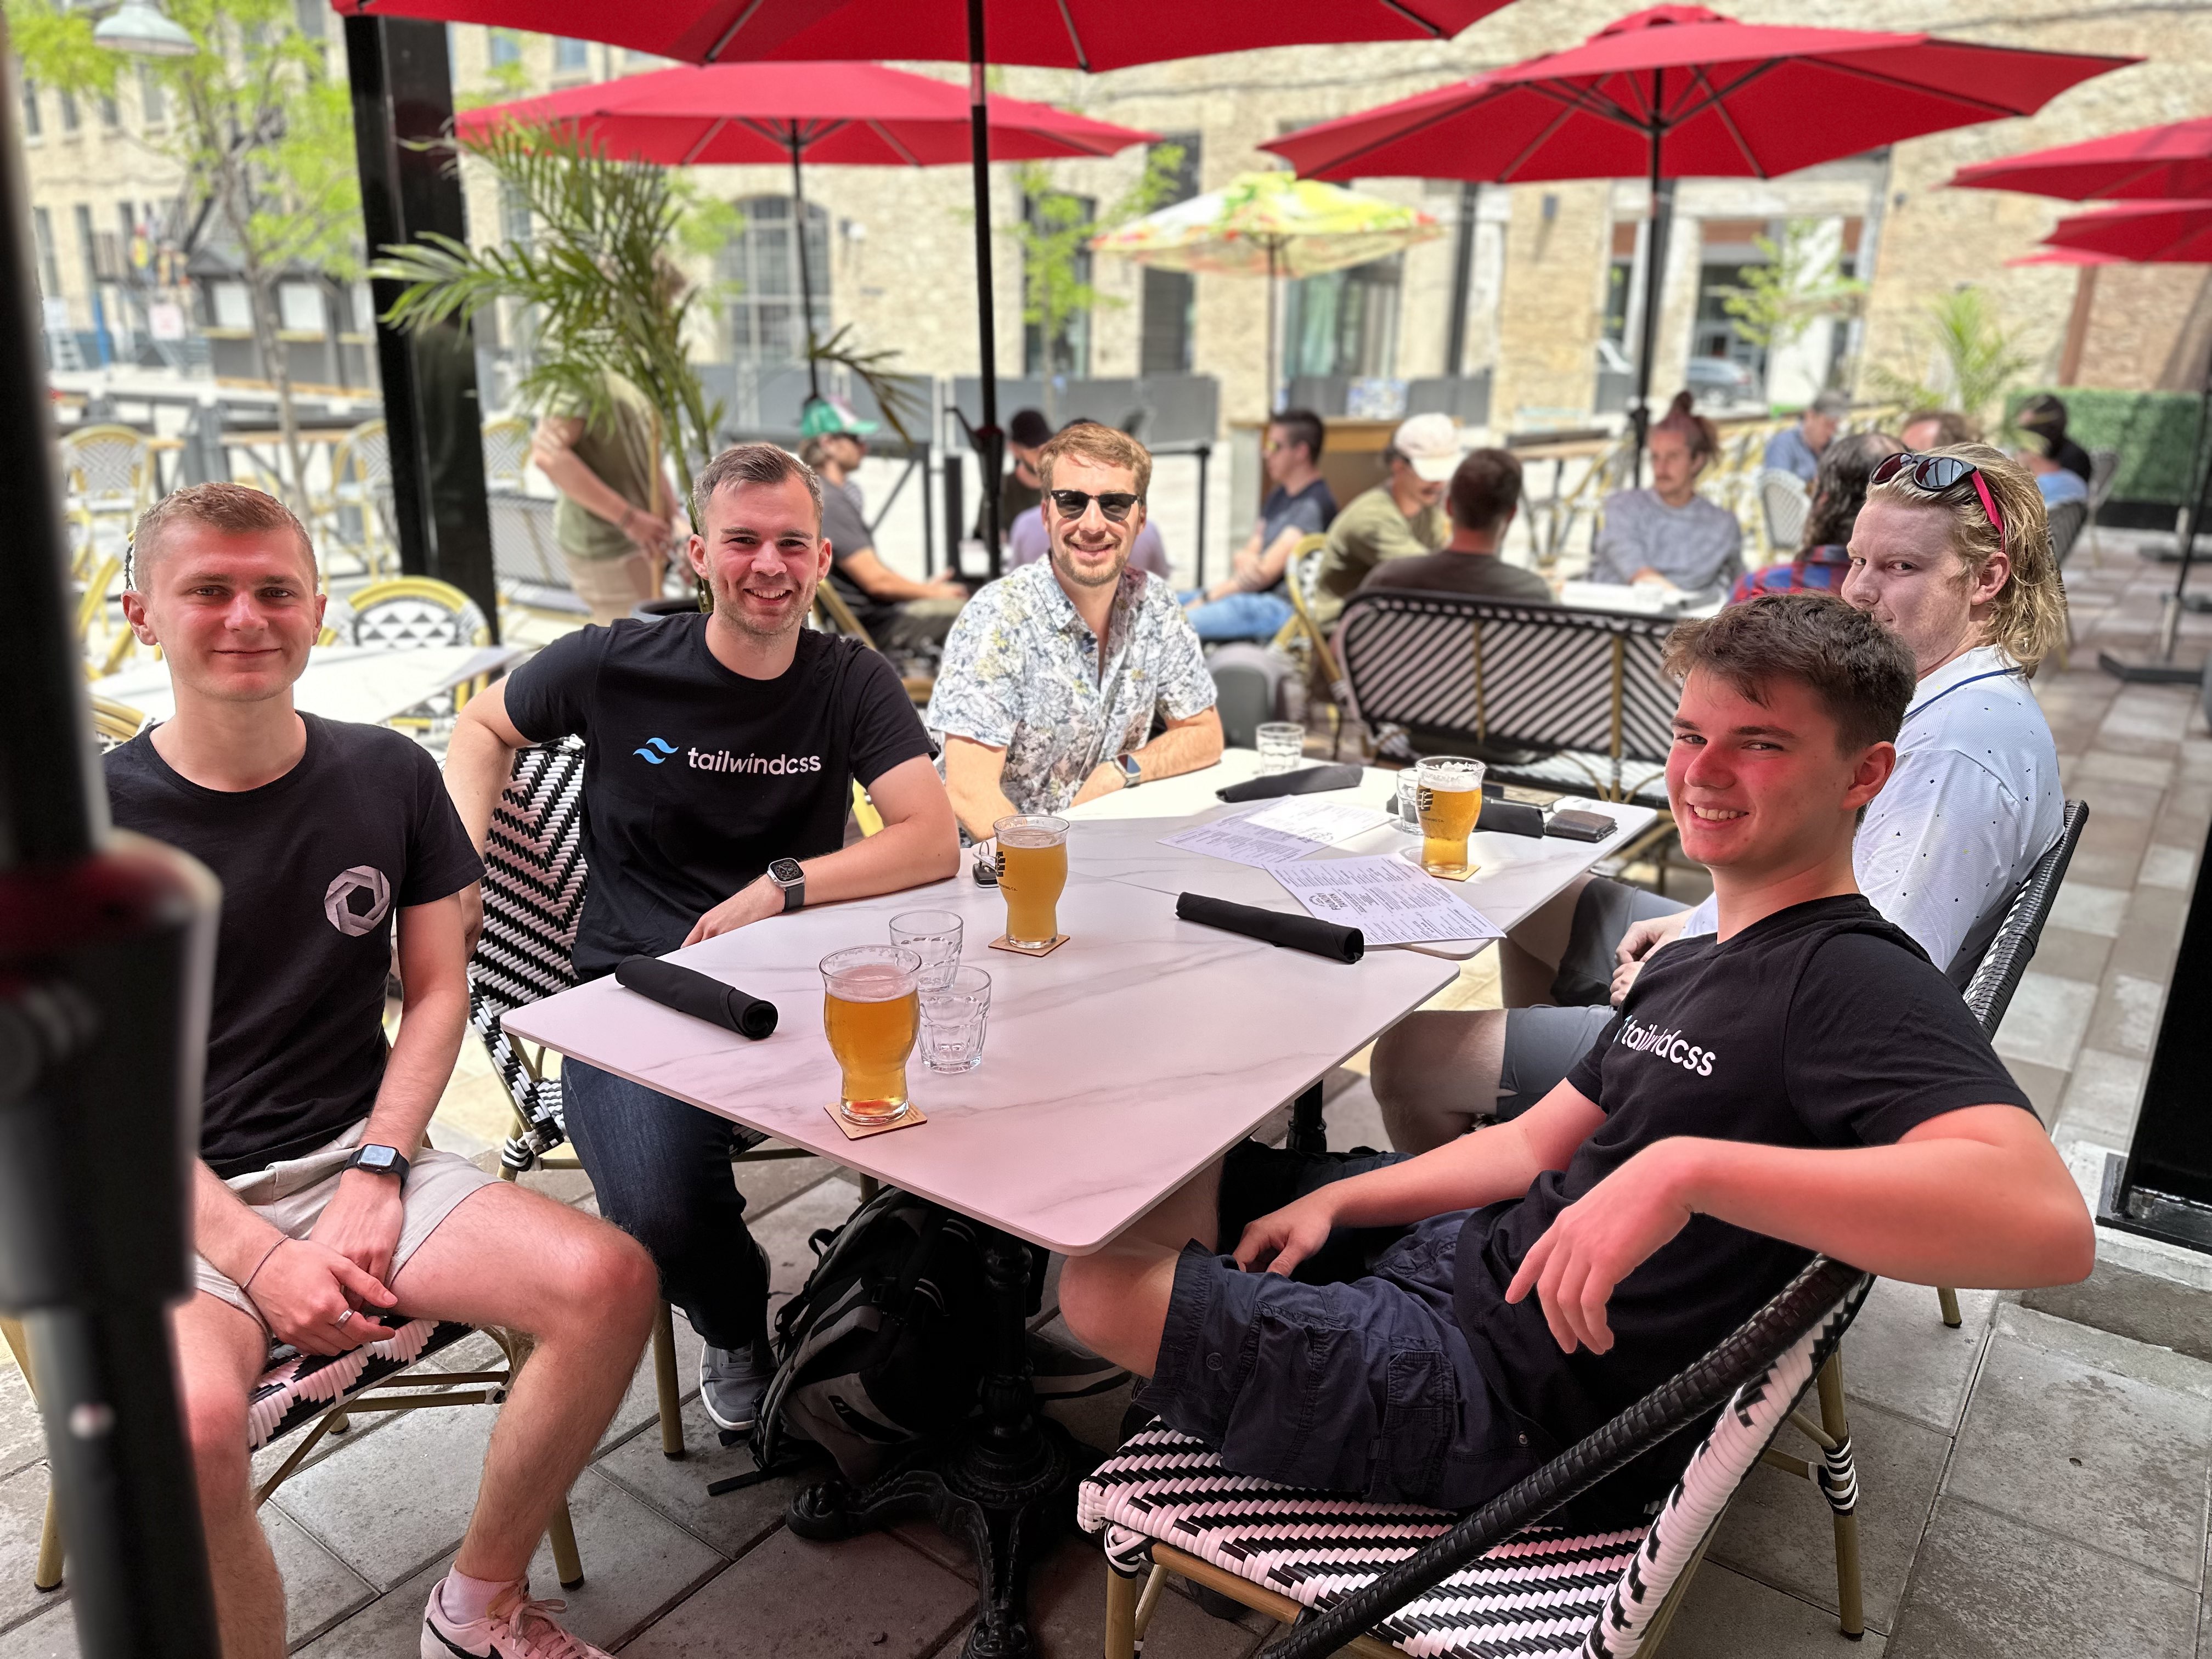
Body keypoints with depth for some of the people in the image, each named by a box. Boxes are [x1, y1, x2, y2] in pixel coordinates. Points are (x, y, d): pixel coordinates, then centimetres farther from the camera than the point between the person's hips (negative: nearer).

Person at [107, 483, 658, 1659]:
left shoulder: (389, 776, 4)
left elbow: (437, 990, 6)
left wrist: (376, 1171, -8)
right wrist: (257, 1257, -16)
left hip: (360, 1159, 3)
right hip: (173, 1205, -2)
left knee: (612, 1283, -20)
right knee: (190, 1427, -34)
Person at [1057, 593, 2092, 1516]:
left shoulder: (1854, 982, -21)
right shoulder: (1690, 966, 10)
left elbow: (2050, 1223, -38)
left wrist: (1687, 1168, -45)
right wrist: (1332, 1202, 4)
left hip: (1514, 1398, -9)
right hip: (1470, 1255, 9)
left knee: (1105, 1289, -7)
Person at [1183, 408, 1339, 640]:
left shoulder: (1315, 505, -12)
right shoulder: (1279, 495, 20)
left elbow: (1266, 572, -16)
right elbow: (1244, 556, 16)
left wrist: (1207, 598, -10)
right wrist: (1245, 558, -11)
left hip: (1281, 606, -10)